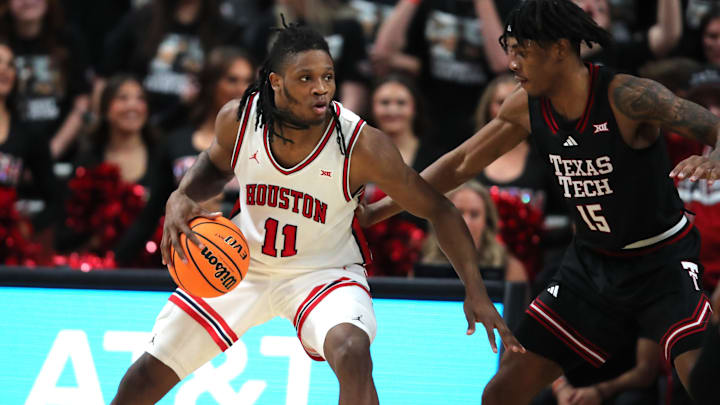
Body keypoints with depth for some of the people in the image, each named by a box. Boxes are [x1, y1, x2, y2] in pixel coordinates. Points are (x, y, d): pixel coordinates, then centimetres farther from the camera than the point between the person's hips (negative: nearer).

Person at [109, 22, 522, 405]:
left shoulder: (362, 145, -27)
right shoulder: (238, 118, -18)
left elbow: (438, 209, -16)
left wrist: (475, 289, -23)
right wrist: (182, 198, -14)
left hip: (326, 273, -3)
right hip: (244, 263, 3)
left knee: (351, 351, -35)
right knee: (151, 372, 5)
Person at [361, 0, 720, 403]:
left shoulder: (626, 97, -24)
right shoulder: (527, 106, -5)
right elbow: (461, 164, 8)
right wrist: (377, 211, 8)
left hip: (663, 262, -6)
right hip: (592, 261, 6)